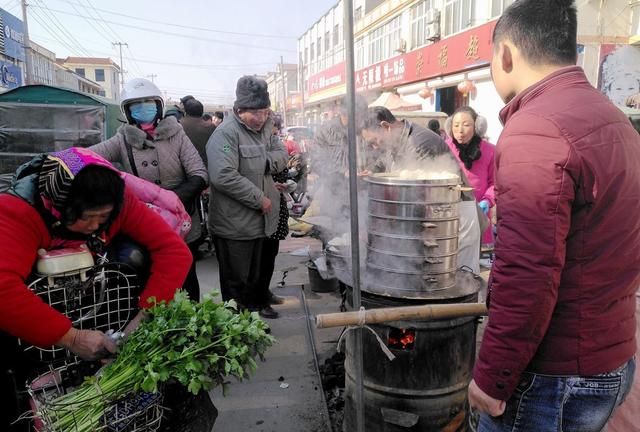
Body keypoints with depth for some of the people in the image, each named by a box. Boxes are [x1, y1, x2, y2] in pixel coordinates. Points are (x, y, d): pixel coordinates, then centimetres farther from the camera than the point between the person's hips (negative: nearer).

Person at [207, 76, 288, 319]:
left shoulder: (264, 128, 9)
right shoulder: (226, 133, -19)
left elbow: (281, 154, 10)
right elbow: (223, 176, -29)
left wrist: (266, 161, -13)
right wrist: (260, 199, -23)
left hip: (258, 221, 8)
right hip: (234, 224, -8)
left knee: (255, 273, 25)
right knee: (236, 280, 7)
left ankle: (257, 305, 43)